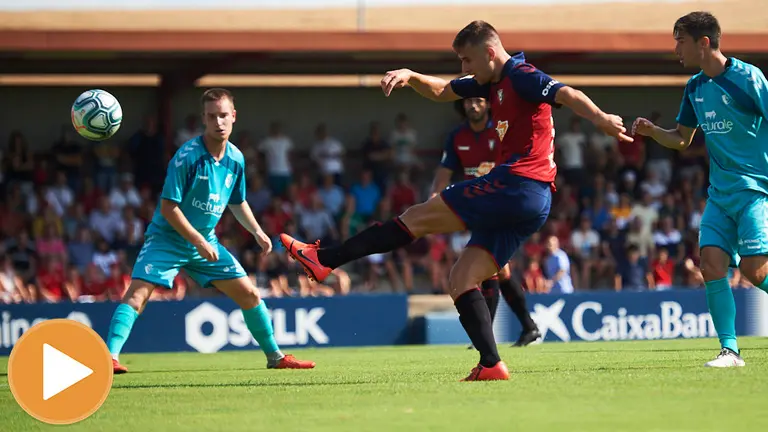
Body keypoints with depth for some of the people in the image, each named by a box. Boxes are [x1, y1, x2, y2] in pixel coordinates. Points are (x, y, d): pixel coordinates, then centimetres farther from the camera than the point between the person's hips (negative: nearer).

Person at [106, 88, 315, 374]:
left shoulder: (235, 159, 0)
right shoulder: (187, 157, -20)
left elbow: (237, 202, 18)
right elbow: (168, 207, -20)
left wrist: (257, 232, 7)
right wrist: (198, 241, -22)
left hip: (205, 241, 6)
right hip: (168, 238, -6)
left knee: (249, 294, 6)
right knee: (137, 294, -23)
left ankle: (274, 356, 21)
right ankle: (110, 356, -28)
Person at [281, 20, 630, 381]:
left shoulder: (521, 76, -6)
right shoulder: (492, 82, 23)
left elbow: (568, 95, -20)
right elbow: (441, 91, 33)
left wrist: (602, 120, -38)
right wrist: (409, 77, 13)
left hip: (517, 185, -10)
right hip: (532, 205, 10)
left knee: (418, 217, -5)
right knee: (460, 279, 5)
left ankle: (324, 260, -2)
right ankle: (491, 365, -6)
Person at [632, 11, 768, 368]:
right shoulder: (695, 88, 11)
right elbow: (681, 139, 22)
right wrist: (652, 131, 3)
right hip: (720, 192, 6)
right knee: (711, 264, -9)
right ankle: (729, 349, -4)